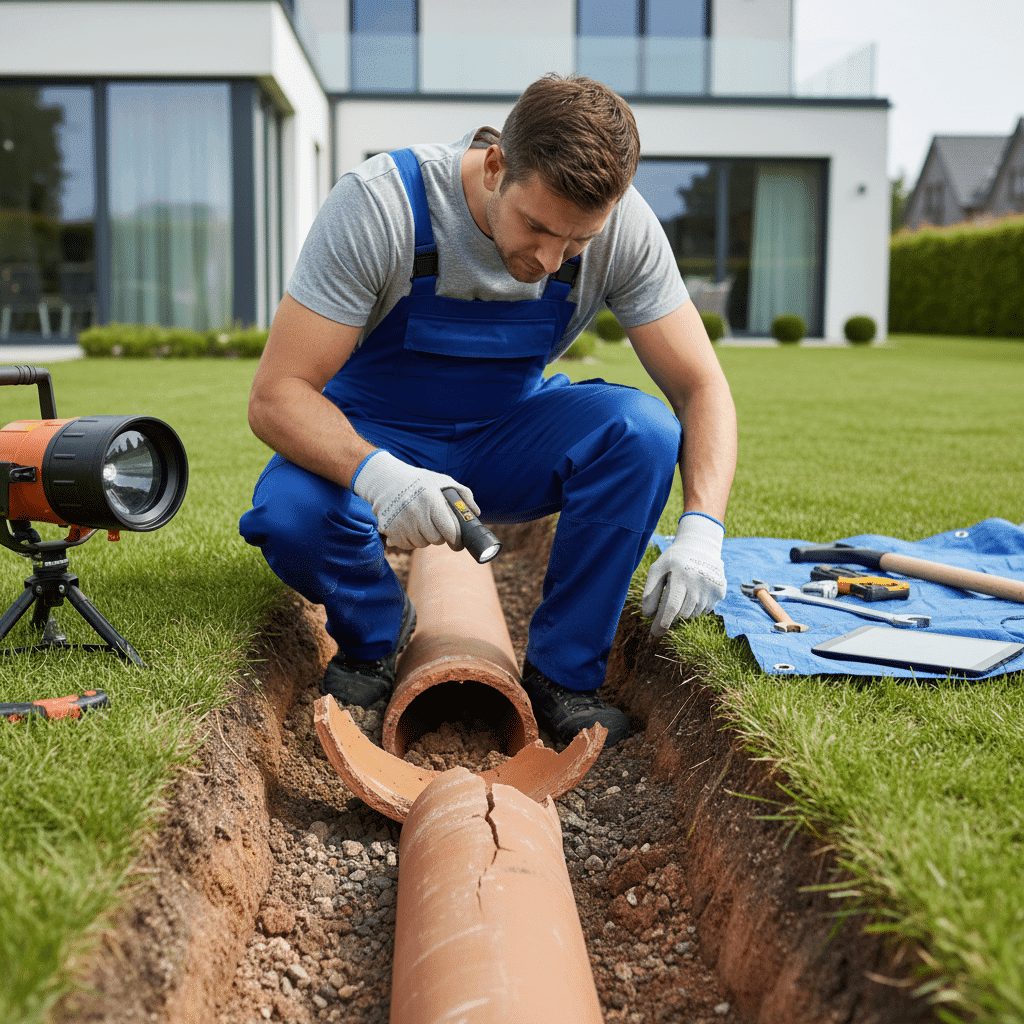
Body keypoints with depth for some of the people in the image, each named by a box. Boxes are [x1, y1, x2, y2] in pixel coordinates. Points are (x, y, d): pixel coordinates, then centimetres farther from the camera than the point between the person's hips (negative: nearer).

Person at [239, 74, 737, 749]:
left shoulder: (624, 225, -19)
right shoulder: (378, 206, -27)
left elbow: (702, 388, -15)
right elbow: (277, 396, -27)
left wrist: (702, 528, -33)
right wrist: (376, 475, -48)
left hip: (505, 445, 2)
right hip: (373, 439, -2)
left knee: (643, 428, -28)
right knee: (291, 516, -34)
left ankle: (563, 672, -11)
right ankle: (375, 634, 1)